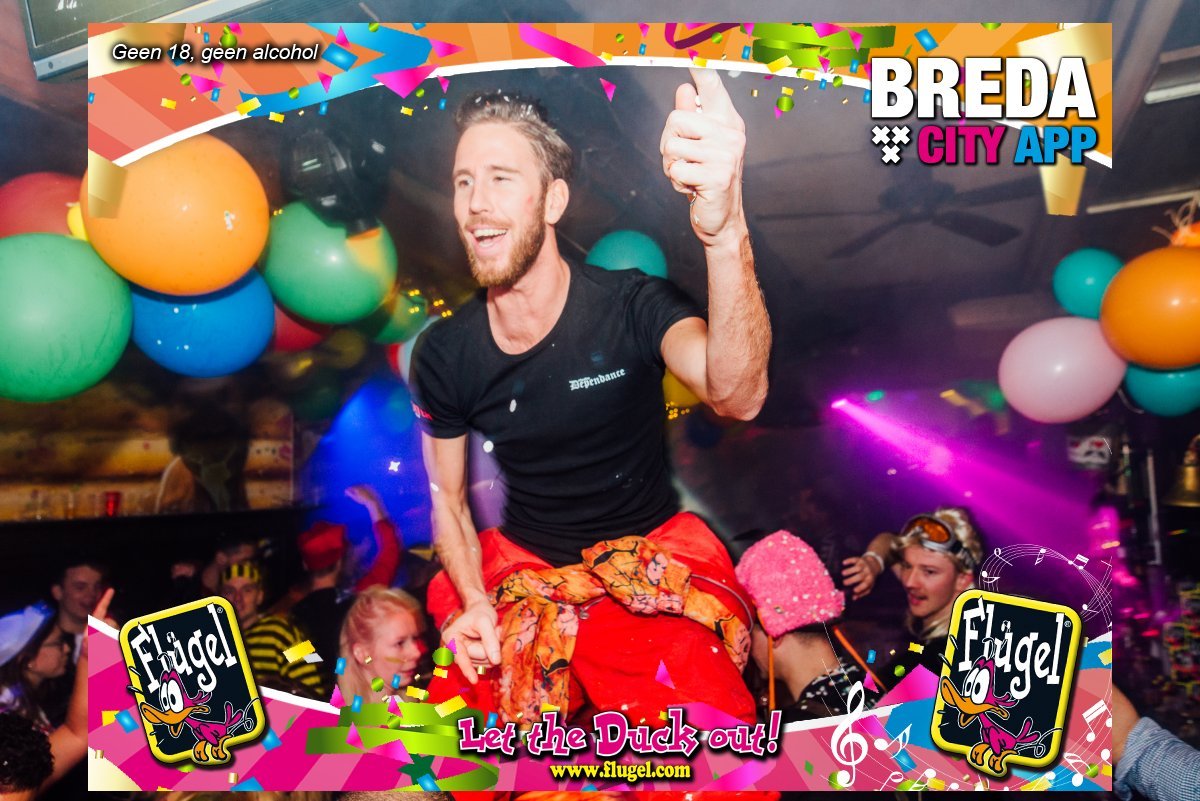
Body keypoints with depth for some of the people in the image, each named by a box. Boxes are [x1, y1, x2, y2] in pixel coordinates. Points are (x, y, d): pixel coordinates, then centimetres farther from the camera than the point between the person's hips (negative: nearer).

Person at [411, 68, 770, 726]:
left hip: (652, 554, -2)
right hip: (520, 568, 3)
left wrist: (724, 232, -53)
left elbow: (737, 398, -35)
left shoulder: (632, 306, -14)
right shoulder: (443, 352, -3)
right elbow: (447, 497, 8)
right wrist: (473, 601, -11)